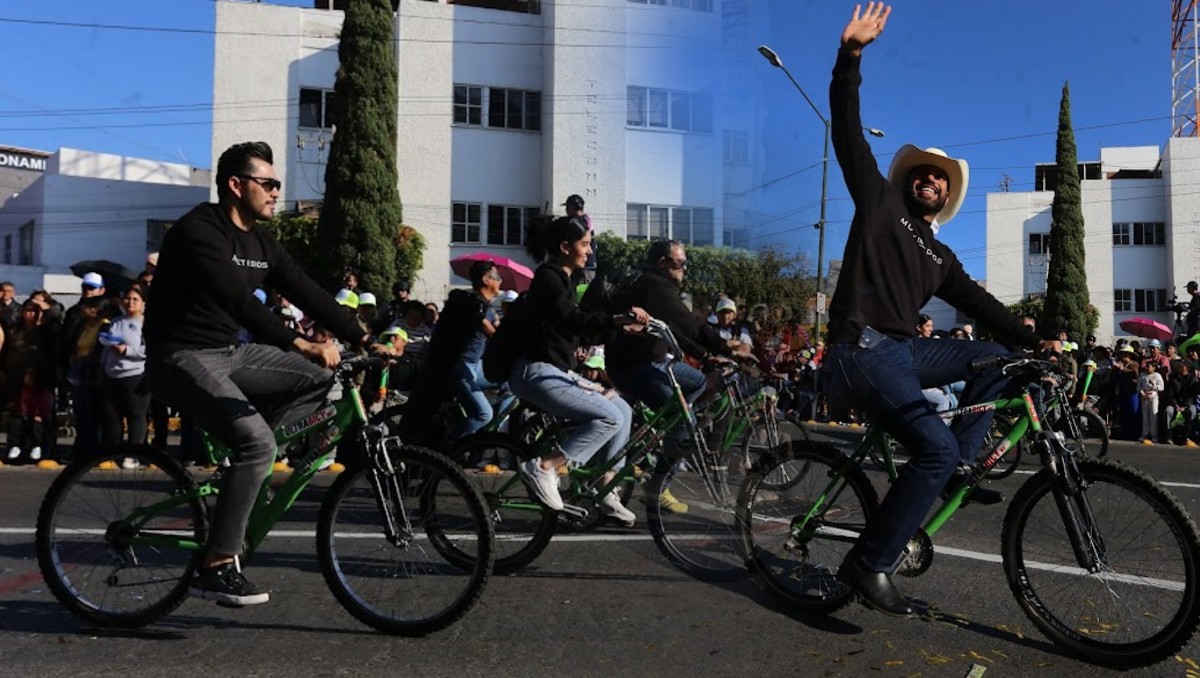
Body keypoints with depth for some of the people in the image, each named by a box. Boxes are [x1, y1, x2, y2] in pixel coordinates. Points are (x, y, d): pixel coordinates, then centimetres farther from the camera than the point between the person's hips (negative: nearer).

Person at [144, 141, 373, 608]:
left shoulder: (260, 242, 9)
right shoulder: (198, 231, -17)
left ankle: (239, 457, 3)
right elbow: (238, 301, -32)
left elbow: (307, 292, 4)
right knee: (258, 442, -26)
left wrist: (365, 340, -4)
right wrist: (300, 345, -42)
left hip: (229, 353, 9)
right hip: (182, 358, -9)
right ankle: (216, 567, -15)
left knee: (321, 377, -1)